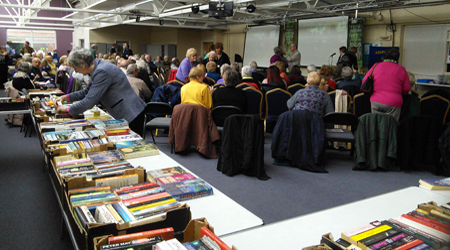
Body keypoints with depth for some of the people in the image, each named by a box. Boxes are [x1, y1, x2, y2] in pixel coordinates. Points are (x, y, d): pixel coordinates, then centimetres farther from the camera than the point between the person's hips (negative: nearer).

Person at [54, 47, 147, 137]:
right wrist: (66, 97, 15)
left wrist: (68, 109, -7)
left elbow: (89, 101, -22)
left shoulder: (102, 72, -22)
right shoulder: (97, 68, 9)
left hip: (130, 115, -10)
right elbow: (87, 92, 24)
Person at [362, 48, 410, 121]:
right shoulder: (401, 69, 4)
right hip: (393, 103, -2)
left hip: (375, 102, 2)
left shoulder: (376, 66, 8)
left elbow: (364, 81, 11)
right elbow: (407, 89, 4)